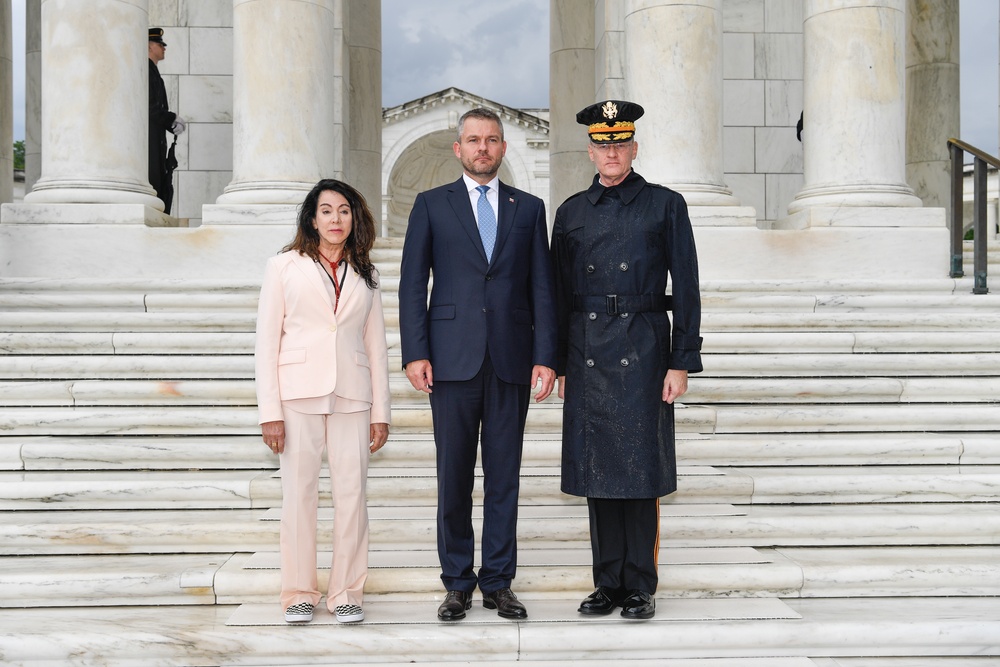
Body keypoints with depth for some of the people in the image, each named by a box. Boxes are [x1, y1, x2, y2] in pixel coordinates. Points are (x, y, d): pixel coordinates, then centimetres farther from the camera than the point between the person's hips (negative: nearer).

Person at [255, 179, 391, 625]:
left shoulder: (364, 275, 14)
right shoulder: (285, 266, 6)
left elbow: (376, 345, 14)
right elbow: (267, 340, 1)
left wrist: (380, 412, 7)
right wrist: (270, 411, -7)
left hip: (351, 396, 2)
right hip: (298, 394, -2)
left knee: (352, 493, 0)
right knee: (299, 493, 0)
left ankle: (347, 592, 11)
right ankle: (299, 593, 13)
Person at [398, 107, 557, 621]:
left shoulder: (528, 208, 12)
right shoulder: (431, 205, 8)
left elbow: (542, 288, 8)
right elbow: (412, 284, 3)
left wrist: (545, 357, -2)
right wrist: (415, 353, -6)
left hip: (512, 360, 1)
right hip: (453, 360, -1)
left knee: (504, 474, 5)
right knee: (454, 475, 3)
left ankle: (498, 583, 15)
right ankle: (457, 583, 15)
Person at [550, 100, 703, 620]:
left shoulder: (665, 206, 3)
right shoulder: (571, 212, 12)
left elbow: (686, 288, 0)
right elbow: (560, 294, 13)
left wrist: (682, 363, -7)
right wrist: (559, 364, 9)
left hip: (643, 351, -3)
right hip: (587, 356, 3)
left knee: (640, 469, -1)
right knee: (596, 469, 6)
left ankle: (640, 587, 10)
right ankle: (608, 583, 17)